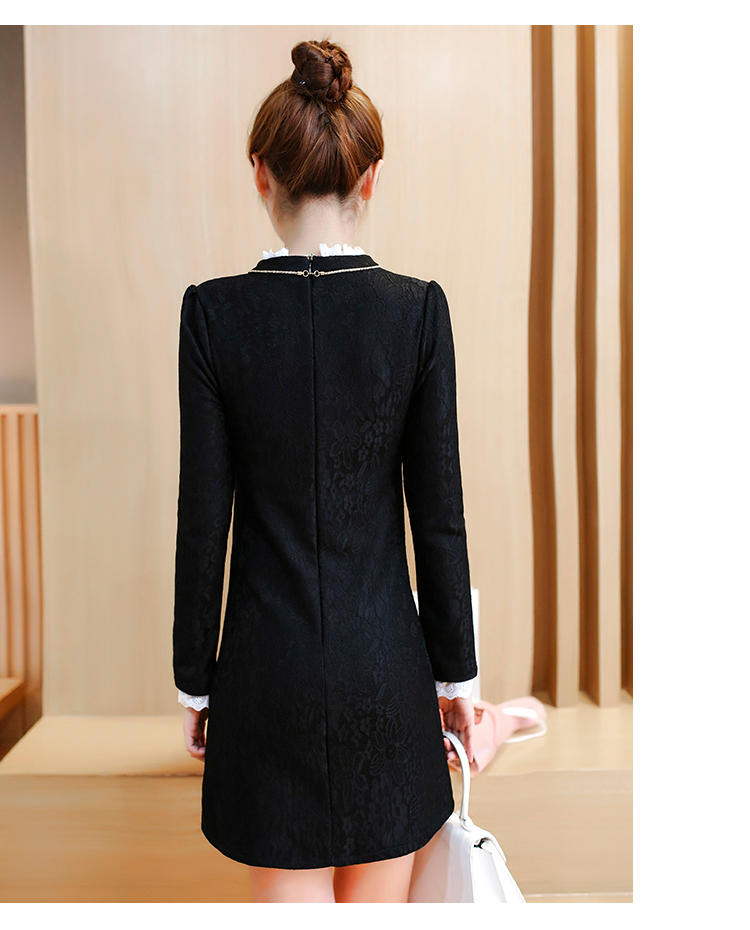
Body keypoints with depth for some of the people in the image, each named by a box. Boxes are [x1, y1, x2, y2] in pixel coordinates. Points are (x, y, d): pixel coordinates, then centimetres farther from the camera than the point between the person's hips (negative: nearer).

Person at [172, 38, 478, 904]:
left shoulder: (214, 312, -9)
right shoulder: (418, 309, -8)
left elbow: (202, 517, -6)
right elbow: (439, 513, -5)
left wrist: (195, 679, 6)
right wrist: (455, 671, 7)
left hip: (268, 667, 0)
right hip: (385, 664, 1)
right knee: (379, 900, 20)